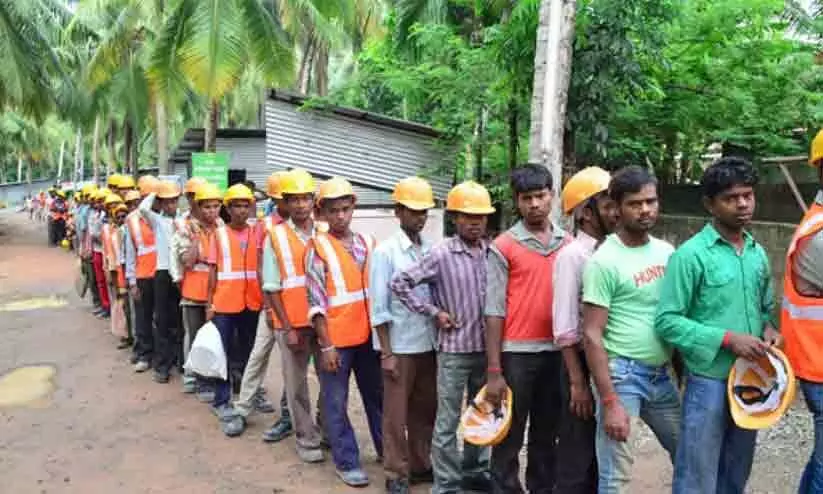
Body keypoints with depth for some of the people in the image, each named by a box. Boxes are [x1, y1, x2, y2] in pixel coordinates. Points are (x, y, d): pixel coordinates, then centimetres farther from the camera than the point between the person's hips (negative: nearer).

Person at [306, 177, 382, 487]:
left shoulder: (367, 243, 6)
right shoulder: (317, 248, -7)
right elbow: (316, 302, -9)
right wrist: (326, 345, -12)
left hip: (368, 336, 4)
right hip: (336, 339, -4)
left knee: (377, 396, 16)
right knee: (336, 403, 6)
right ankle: (346, 462, 21)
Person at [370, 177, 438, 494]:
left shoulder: (431, 250, 4)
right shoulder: (385, 252, -9)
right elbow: (379, 307, -10)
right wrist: (386, 353, -11)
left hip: (428, 344, 5)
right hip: (400, 347, -5)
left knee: (426, 409, 15)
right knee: (396, 412, 7)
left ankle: (421, 465, 32)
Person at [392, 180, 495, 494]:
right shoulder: (441, 254, -11)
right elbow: (400, 283, -10)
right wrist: (433, 312, -9)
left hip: (486, 348, 5)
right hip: (454, 350, -4)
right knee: (448, 421, 4)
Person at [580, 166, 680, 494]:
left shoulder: (667, 252, 7)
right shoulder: (605, 260, -14)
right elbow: (592, 336, -16)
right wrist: (609, 402, -19)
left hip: (662, 374, 7)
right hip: (623, 374, -6)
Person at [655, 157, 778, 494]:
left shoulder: (758, 253, 7)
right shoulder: (691, 254, -13)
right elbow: (667, 321, -16)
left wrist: (769, 328, -2)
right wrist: (727, 339, -20)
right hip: (709, 380, -6)